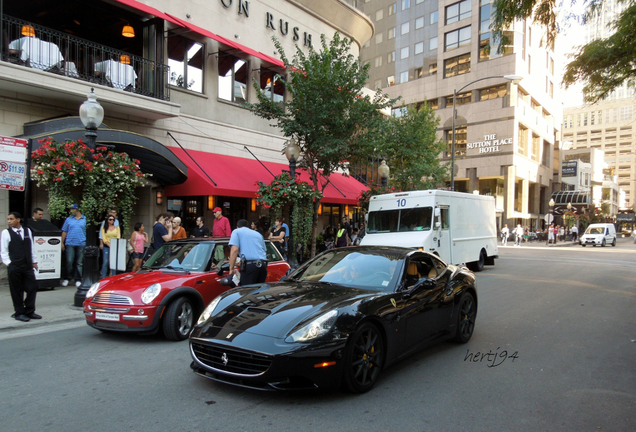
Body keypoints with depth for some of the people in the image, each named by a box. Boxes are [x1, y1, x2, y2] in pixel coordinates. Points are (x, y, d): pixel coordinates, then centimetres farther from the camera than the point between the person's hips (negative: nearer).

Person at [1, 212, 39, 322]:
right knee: (17, 291, 4)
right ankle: (19, 313, 16)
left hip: (28, 265, 3)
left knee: (32, 288, 4)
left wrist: (34, 261, 12)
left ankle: (29, 311, 17)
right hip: (14, 267, -3)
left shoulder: (27, 231, 9)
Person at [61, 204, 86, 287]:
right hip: (70, 243, 1)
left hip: (81, 244, -1)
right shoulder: (68, 219, 11)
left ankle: (78, 279, 10)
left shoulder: (85, 219, 8)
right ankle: (68, 278, 9)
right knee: (69, 261, -4)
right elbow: (64, 232, 11)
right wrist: (62, 243, 4)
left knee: (79, 263, 3)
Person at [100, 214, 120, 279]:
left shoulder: (117, 228, 13)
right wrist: (109, 245, -11)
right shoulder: (104, 228, 9)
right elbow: (104, 238, 1)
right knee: (105, 262, -6)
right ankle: (103, 277, -2)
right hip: (106, 247, -1)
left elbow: (118, 237, 5)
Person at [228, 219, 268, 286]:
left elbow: (234, 250, -3)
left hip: (249, 265, -6)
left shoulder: (237, 231, 11)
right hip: (263, 265, 6)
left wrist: (231, 269, -2)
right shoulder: (258, 234, 29)